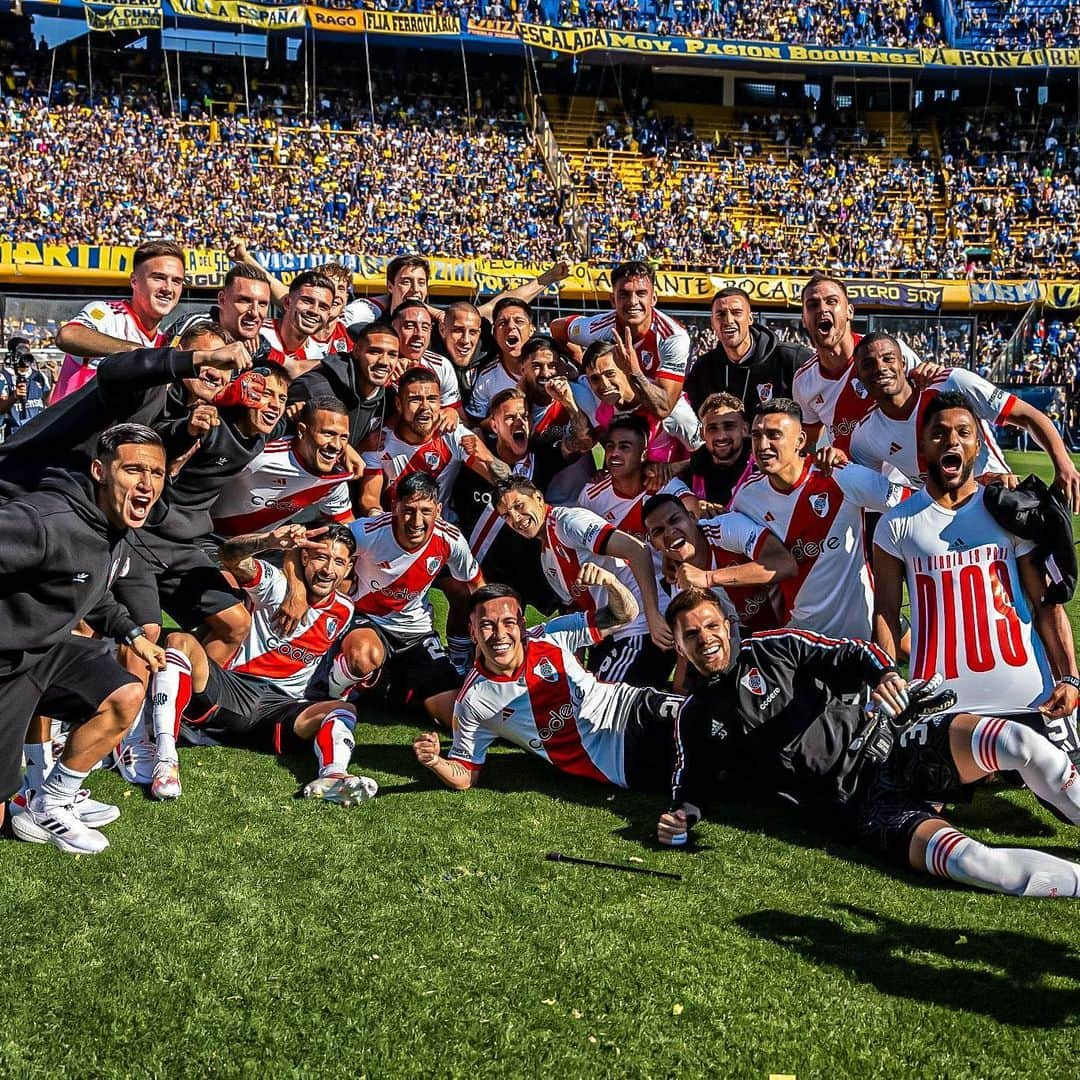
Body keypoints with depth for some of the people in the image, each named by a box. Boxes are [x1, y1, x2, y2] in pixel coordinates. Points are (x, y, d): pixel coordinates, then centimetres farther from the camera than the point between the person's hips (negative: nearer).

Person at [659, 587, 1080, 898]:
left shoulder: (774, 648, 9)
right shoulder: (695, 720, 12)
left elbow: (853, 655, 7)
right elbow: (693, 783, 18)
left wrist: (884, 674, -15)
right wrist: (681, 816, -4)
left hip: (892, 748, 2)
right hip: (859, 806, -2)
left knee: (1013, 740, -25)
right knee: (962, 859, -30)